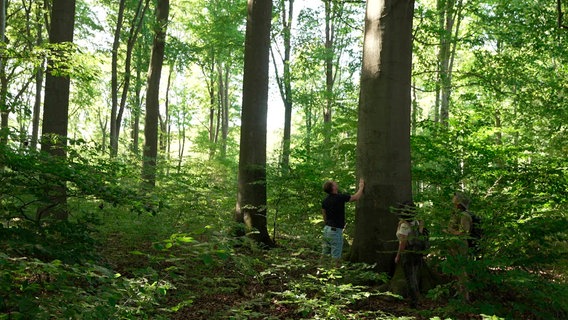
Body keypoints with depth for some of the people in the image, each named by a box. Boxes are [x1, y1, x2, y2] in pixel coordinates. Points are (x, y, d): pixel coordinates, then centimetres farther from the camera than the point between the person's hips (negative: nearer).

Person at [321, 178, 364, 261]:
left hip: (326, 229, 8)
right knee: (335, 257, -2)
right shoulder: (340, 197, -16)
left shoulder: (325, 201, 5)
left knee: (325, 255, 14)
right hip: (335, 230, -7)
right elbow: (356, 197, -4)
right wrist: (361, 187, 12)